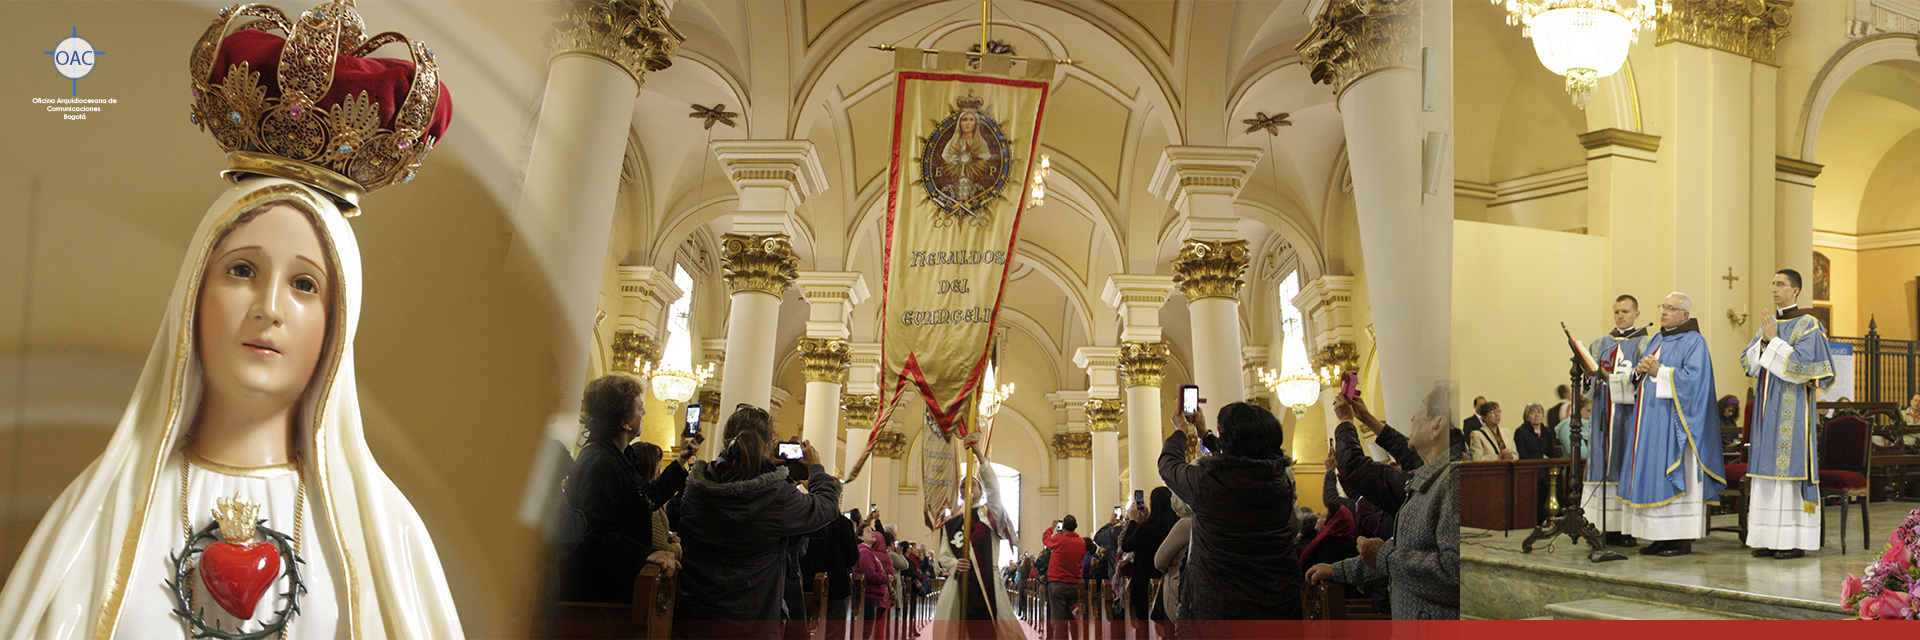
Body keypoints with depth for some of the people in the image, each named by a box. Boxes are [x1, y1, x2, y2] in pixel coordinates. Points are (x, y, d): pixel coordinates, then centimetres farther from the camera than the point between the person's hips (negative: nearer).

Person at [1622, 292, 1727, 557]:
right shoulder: (1655, 341, 19)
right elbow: (1638, 379, 20)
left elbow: (1693, 377, -18)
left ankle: (1682, 539, -4)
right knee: (1651, 475, 5)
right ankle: (1661, 536, 9)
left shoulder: (1694, 342, -6)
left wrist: (1660, 371, -14)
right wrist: (1639, 370, -1)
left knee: (1674, 475, -8)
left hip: (1673, 421, -8)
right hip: (1650, 420, 8)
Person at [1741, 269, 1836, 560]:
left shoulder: (1808, 325, -6)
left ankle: (1796, 539, -3)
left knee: (1791, 465, -7)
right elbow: (1748, 364, 11)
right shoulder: (1767, 325, 15)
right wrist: (1764, 342, -5)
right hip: (1767, 407, 7)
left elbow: (1802, 365, -17)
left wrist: (1775, 341, -13)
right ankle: (1769, 537, 9)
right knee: (1768, 467, 6)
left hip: (1792, 408, -7)